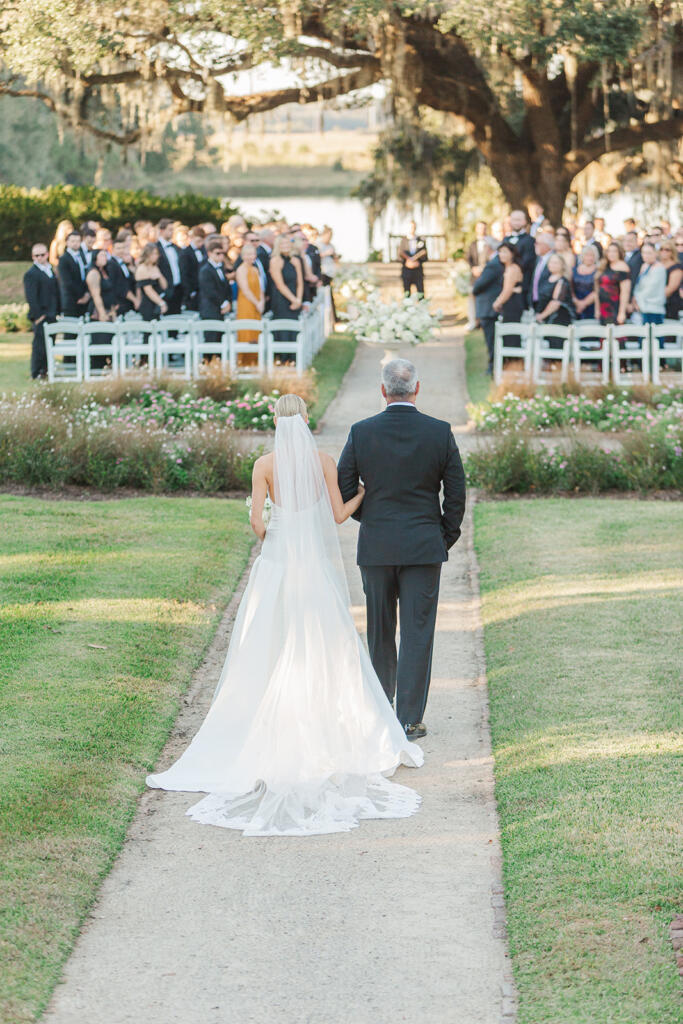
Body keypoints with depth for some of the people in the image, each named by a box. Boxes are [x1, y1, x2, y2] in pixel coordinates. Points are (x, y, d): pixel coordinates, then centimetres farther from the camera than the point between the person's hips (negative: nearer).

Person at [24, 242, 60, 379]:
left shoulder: (51, 271, 17)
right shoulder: (31, 274, -9)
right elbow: (31, 297, -15)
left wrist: (57, 312, 13)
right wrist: (38, 315, -19)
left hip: (51, 315, 8)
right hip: (41, 316, -8)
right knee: (40, 344, -6)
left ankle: (45, 370, 17)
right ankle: (36, 373, -1)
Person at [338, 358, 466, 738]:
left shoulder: (361, 433, -6)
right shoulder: (440, 433, -6)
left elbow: (344, 493, -2)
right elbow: (456, 493, -2)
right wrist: (446, 537, 12)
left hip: (375, 547, 1)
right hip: (424, 547, -1)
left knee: (380, 632, 14)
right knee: (418, 632, 1)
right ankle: (410, 719, -1)